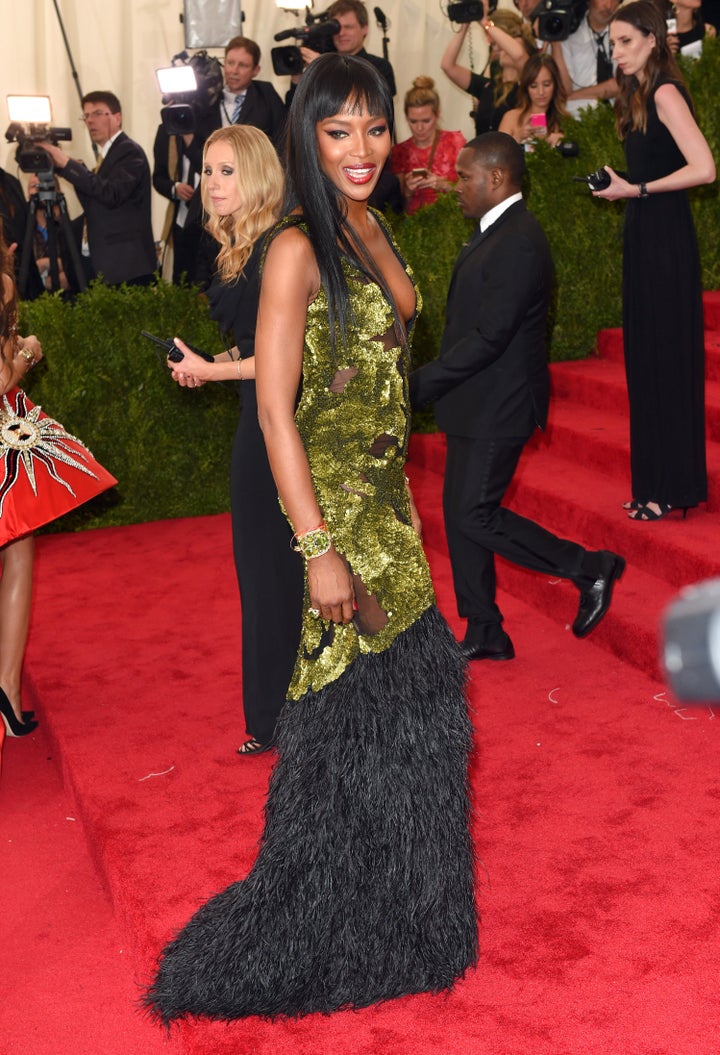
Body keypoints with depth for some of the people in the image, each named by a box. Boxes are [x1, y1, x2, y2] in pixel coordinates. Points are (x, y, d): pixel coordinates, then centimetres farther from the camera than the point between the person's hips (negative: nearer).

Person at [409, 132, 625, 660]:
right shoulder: (496, 231, 12)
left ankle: (589, 568, 9)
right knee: (460, 513, 12)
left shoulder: (519, 241, -20)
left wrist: (418, 385, -20)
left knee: (475, 515, -6)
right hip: (477, 403, 10)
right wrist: (431, 381, 11)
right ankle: (485, 634, 22)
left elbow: (489, 337, -24)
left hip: (498, 404, -10)